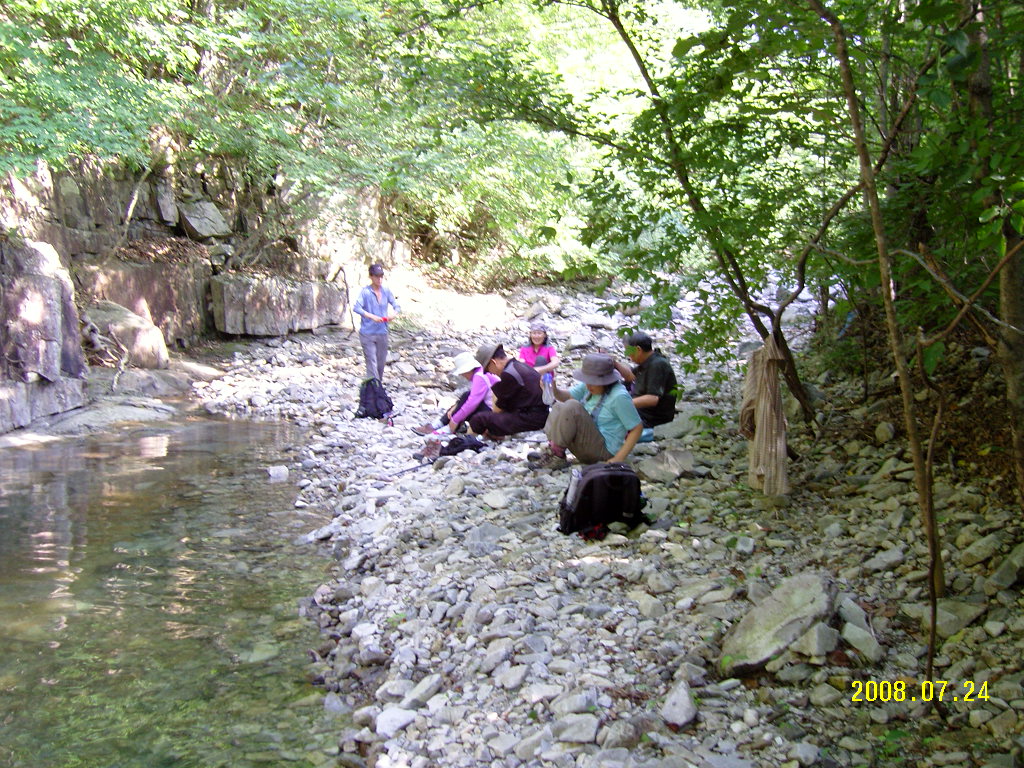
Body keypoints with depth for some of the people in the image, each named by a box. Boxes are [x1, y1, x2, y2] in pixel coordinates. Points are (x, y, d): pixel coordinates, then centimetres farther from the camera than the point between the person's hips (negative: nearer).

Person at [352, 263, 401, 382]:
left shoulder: (386, 291, 5)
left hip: (382, 333, 5)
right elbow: (356, 308, -17)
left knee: (381, 361, 13)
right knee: (371, 362, -7)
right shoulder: (365, 291, -9)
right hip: (367, 334, -5)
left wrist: (393, 314, -14)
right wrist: (372, 317, -27)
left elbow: (397, 306, 9)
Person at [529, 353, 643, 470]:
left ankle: (557, 456, -18)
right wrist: (554, 390, -20)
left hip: (603, 451, -9)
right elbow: (568, 396, 4)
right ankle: (552, 451, -6)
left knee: (572, 407, -24)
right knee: (558, 407, 11)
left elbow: (637, 428, -18)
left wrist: (618, 459, -21)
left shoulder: (619, 396, -21)